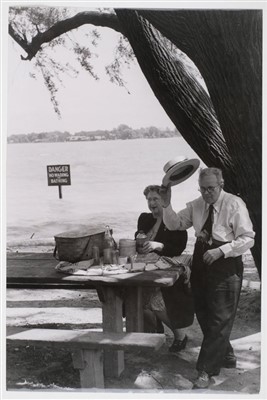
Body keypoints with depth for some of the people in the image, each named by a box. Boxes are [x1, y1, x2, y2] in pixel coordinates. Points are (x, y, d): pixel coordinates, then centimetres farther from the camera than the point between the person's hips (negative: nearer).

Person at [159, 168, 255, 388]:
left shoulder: (235, 204, -12)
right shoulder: (196, 205, 5)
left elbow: (248, 239, -15)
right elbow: (174, 224, 6)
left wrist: (220, 251, -24)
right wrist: (166, 205, -12)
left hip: (226, 268, -6)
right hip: (201, 265, 7)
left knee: (219, 320, -2)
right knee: (204, 316, 16)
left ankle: (206, 370, 7)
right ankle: (226, 356, 37)